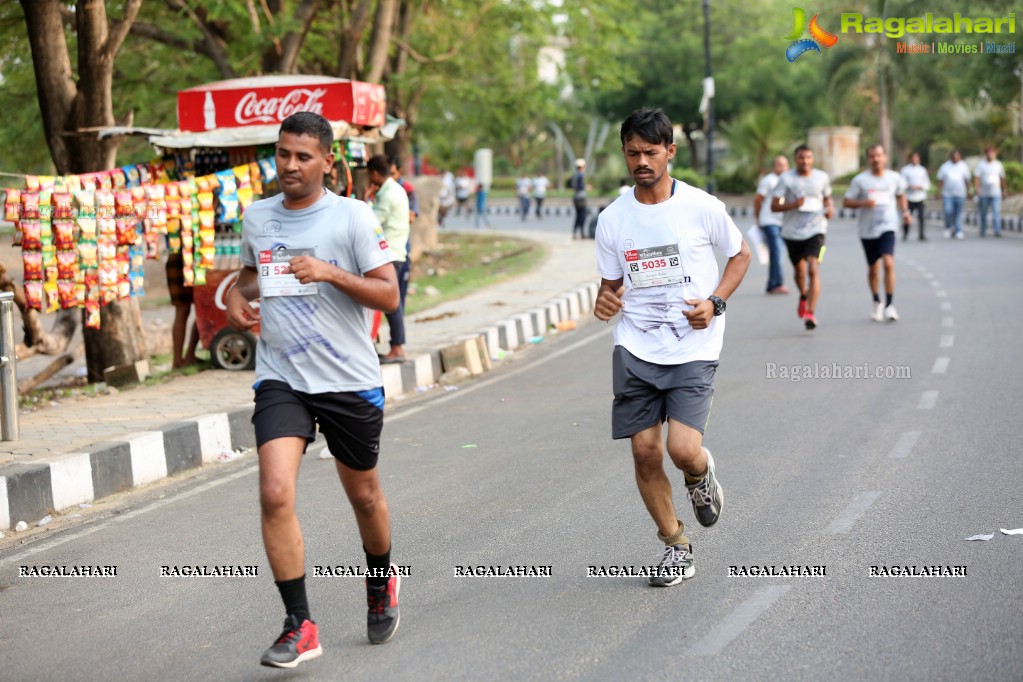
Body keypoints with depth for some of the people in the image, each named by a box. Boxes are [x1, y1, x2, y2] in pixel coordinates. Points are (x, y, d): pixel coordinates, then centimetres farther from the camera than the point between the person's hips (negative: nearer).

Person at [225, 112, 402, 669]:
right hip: (280, 379, 2)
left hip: (350, 381, -2)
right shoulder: (256, 218, 6)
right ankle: (299, 627, -9)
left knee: (364, 495, 14)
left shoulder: (352, 216, -7)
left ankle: (381, 583, 45)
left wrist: (331, 272, -24)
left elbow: (388, 294, -10)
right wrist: (237, 299, 4)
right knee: (275, 494, -17)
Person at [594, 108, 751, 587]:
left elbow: (740, 255, 10)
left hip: (693, 349, -3)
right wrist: (605, 300, -11)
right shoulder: (612, 219, 3)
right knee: (645, 452, 0)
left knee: (683, 451, -16)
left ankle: (701, 475, 22)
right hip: (636, 349, 3)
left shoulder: (702, 207, -4)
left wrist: (715, 303, -5)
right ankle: (675, 546, 20)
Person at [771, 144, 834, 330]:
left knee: (813, 269, -18)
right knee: (800, 270, 16)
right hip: (792, 232, 1)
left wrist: (830, 208, -1)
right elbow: (774, 206, -5)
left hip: (815, 230, -1)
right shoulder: (786, 178, -4)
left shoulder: (822, 177, 4)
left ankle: (810, 313, -21)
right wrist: (793, 205, -22)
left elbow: (827, 197, 21)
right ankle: (803, 296, 49)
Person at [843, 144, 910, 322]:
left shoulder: (894, 178, 3)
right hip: (867, 230, 0)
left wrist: (905, 212, 6)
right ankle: (876, 303, 34)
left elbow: (901, 195, 21)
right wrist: (864, 203, -18)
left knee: (888, 263, -20)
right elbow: (846, 202, -2)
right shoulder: (860, 180, -4)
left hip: (887, 227, 0)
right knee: (873, 269, 11)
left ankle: (889, 305, -14)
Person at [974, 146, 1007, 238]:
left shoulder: (999, 164, 8)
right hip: (984, 193, -1)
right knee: (983, 213, 9)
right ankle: (983, 230, 24)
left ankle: (997, 231, -16)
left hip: (996, 193, 1)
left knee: (997, 212, -11)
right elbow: (976, 177, -9)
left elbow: (1002, 178, 17)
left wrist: (1003, 190, 19)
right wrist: (977, 189, -19)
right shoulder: (981, 165, -1)